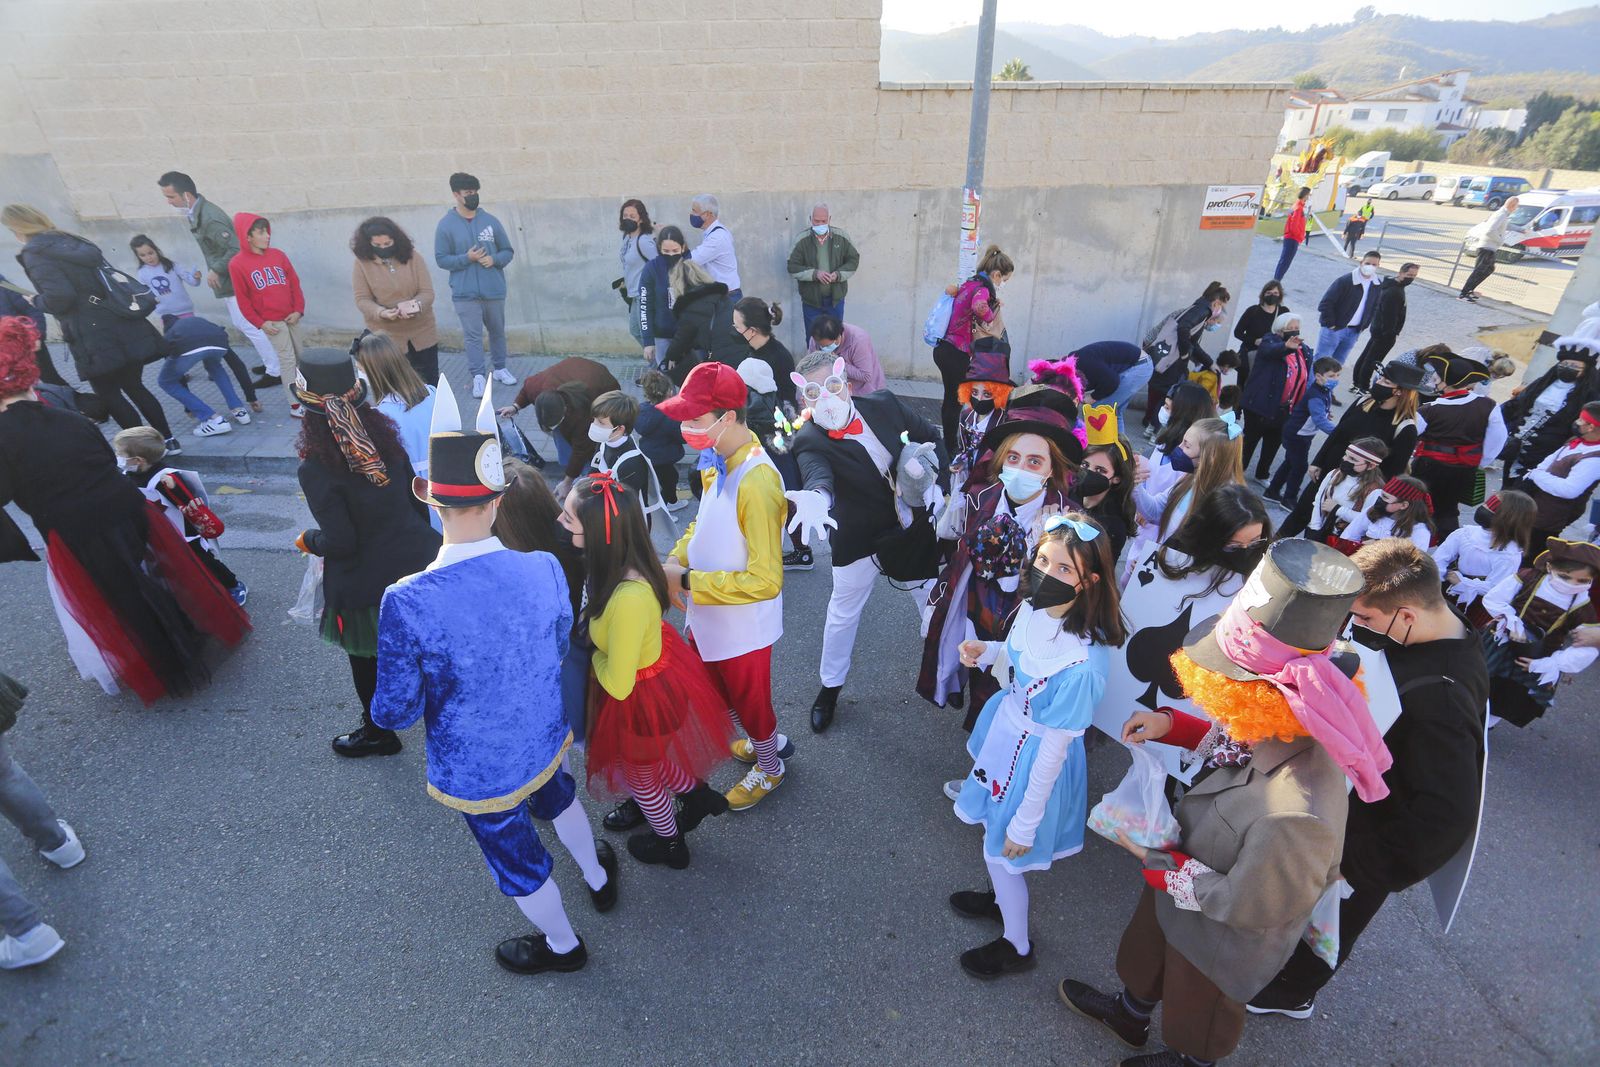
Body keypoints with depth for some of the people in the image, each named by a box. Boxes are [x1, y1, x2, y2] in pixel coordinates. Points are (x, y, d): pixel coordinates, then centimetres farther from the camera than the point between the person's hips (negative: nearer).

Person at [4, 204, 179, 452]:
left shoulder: (34, 254, -8)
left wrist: (37, 302, 2)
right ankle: (168, 439, 14)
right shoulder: (73, 242, 15)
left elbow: (59, 295, -19)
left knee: (109, 394, 4)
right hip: (124, 328, 7)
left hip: (96, 338, -7)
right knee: (134, 387, 15)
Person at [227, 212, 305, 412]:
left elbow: (294, 283, 8)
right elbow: (243, 300, -4)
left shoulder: (277, 255, 5)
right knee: (287, 360, -7)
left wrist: (299, 309, -3)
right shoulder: (237, 264, -6)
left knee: (300, 356, 12)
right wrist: (260, 323, -9)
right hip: (272, 321, -5)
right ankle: (295, 404, -3)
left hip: (292, 317, 5)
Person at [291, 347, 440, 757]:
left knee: (366, 658, 20)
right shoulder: (385, 439, -8)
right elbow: (417, 500, 2)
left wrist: (308, 540, -1)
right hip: (416, 558, 5)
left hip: (367, 584, -5)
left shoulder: (317, 469, -24)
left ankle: (378, 733, 42)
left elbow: (340, 542, -22)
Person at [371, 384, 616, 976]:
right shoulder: (543, 567, -22)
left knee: (518, 861, 25)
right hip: (545, 739, 4)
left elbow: (394, 713, -20)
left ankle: (562, 945, 54)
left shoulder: (407, 602, -33)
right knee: (558, 798, 37)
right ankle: (598, 878, 64)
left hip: (478, 772, -3)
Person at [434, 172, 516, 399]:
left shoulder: (491, 221, 4)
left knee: (497, 330, 14)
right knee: (472, 335, -4)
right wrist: (467, 258, -16)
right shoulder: (446, 225, -2)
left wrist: (494, 259, -11)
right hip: (464, 292, -3)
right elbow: (441, 259, -1)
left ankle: (500, 369, 29)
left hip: (494, 289, 3)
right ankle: (479, 377, -2)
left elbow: (508, 251, 10)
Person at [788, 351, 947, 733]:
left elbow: (930, 437, 1)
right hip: (860, 540, -3)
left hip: (912, 526, 4)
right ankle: (831, 685, 40)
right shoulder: (810, 441, -24)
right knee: (844, 613, 15)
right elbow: (818, 475, -47)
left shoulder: (884, 404, -14)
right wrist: (816, 498, -69)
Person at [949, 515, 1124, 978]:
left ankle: (1017, 946, 46)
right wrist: (987, 651, -12)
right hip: (1007, 728, 7)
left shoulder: (1081, 664, -36)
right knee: (995, 829, 29)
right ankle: (1001, 898, 60)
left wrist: (1025, 823, -14)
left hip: (1033, 759, -7)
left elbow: (1054, 749, -25)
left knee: (1002, 851, 16)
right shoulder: (1033, 608, -16)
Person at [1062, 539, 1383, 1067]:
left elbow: (1244, 906, -31)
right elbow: (1225, 742, -1)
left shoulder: (1295, 816, -47)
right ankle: (1130, 1013, 67)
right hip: (1179, 882, 6)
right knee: (1145, 953, 36)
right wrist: (1170, 725, -16)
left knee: (1195, 1012, 31)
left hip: (1219, 940, -6)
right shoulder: (1268, 731, -26)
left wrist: (1159, 859, -22)